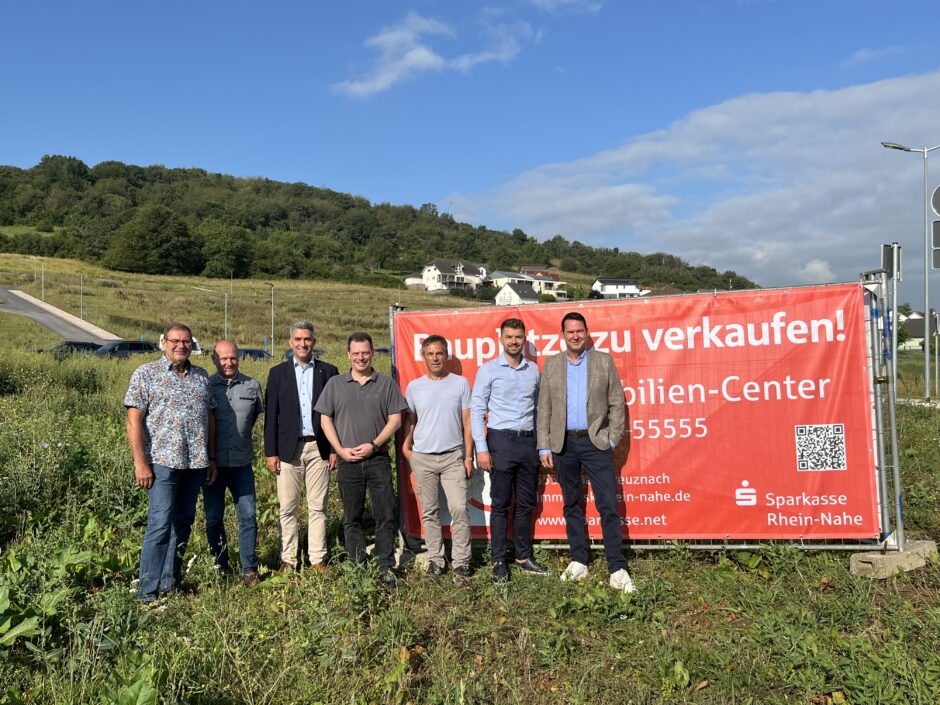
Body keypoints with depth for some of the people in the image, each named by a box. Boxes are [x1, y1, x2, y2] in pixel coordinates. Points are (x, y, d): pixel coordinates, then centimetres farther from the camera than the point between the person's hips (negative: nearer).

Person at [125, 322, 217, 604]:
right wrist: (140, 463, -12)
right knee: (160, 524, -8)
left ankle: (171, 583, 22)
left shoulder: (201, 376, 13)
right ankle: (148, 592, 1)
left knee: (183, 523, 10)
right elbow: (134, 421, -6)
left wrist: (212, 458, 12)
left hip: (196, 462, 5)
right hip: (163, 461, -5)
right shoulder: (146, 374, -1)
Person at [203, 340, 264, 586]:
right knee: (214, 519, 9)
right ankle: (220, 567, 25)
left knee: (248, 517, 0)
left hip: (242, 463, 1)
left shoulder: (252, 386, 2)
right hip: (213, 463, 0)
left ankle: (249, 569, 11)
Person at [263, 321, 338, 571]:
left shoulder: (328, 371, 7)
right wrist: (270, 452, -1)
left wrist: (335, 449, 1)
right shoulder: (278, 373, 7)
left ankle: (318, 559, 13)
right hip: (289, 449, 0)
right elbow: (271, 415, 4)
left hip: (319, 448, 0)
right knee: (288, 509, 3)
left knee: (318, 508, 4)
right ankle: (288, 559, 13)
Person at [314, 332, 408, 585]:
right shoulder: (335, 384, 8)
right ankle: (357, 565, 19)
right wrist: (340, 449, -6)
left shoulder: (386, 384, 4)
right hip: (347, 460, 1)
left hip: (378, 459, -1)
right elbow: (325, 419, 6)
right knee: (351, 516, 8)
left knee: (385, 515, -1)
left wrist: (374, 445, -10)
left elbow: (395, 419, 0)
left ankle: (386, 567, 8)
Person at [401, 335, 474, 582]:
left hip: (453, 456, -2)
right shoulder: (414, 386, 6)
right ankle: (435, 561, 17)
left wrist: (468, 456, -1)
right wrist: (406, 447, 0)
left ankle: (461, 562, 1)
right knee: (429, 512, 7)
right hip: (422, 458, 2)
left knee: (459, 509, -9)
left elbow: (467, 422, 3)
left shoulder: (460, 383, 2)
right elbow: (409, 420, 14)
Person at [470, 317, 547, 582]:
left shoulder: (533, 370, 10)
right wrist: (481, 449, -11)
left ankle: (524, 557, 22)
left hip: (528, 441, 4)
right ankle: (499, 561, 11)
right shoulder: (488, 370, -2)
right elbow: (476, 410, -4)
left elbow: (538, 408, 16)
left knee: (526, 504, 11)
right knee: (500, 505, 1)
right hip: (501, 441, -4)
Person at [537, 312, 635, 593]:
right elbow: (544, 408, 6)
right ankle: (578, 562, 21)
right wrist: (544, 447, 1)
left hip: (596, 442, -2)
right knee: (572, 505, 11)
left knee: (608, 506, -5)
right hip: (564, 444, 2)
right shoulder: (551, 364, 7)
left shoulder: (604, 361, 3)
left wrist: (612, 439, -3)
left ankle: (617, 569, 0)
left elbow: (617, 402, 3)